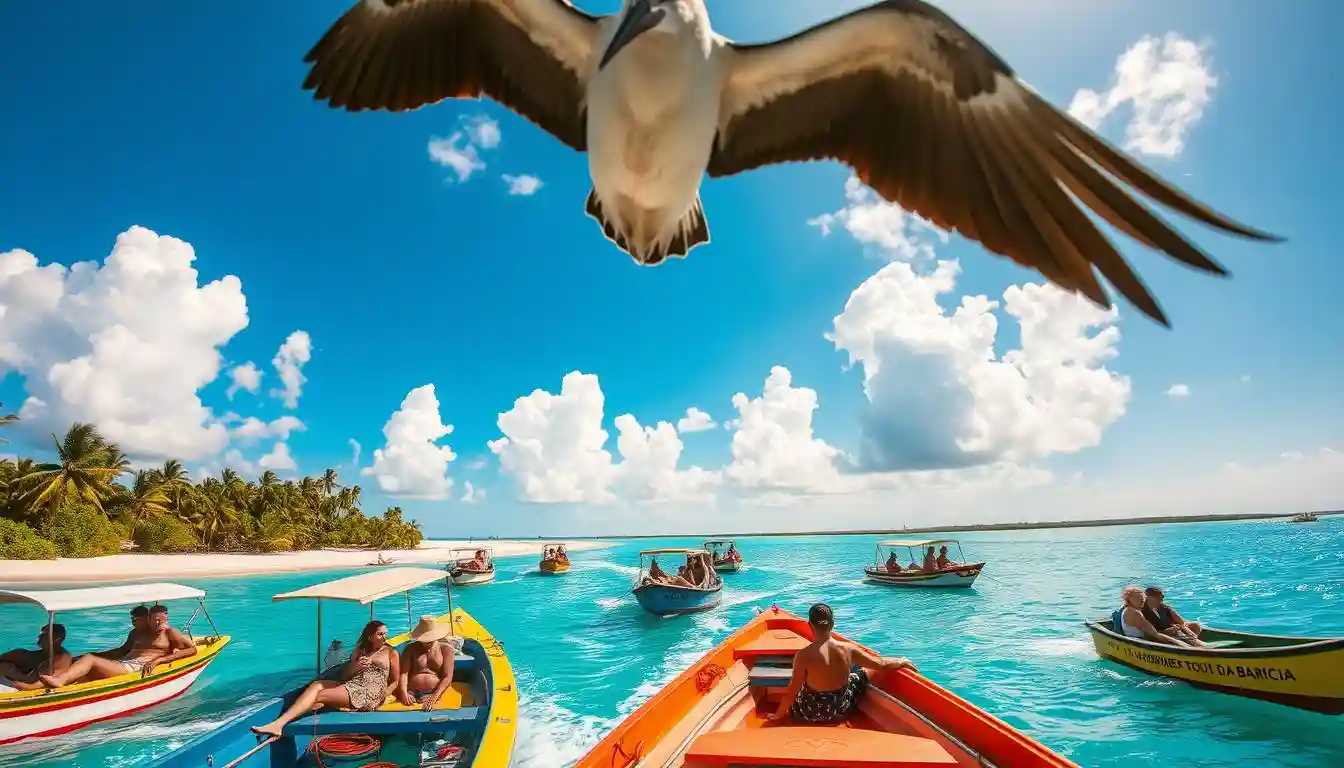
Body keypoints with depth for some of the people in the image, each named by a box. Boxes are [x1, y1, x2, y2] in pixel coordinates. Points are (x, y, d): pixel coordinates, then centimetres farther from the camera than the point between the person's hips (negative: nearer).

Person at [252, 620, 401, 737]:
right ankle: (279, 722, -38)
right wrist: (355, 667, 0)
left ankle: (279, 723, -27)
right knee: (316, 684, -20)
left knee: (320, 696, -21)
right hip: (350, 686, 6)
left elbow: (396, 680, 5)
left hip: (371, 691, -6)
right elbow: (344, 676, 21)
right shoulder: (360, 651, 24)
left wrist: (383, 696, -13)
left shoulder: (391, 653, 9)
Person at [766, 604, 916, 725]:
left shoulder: (803, 656, -26)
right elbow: (882, 664, -5)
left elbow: (792, 692, -19)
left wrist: (779, 714, -2)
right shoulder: (848, 649, -18)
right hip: (841, 712, 1)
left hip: (811, 715, -1)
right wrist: (902, 662, 14)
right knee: (860, 674, 26)